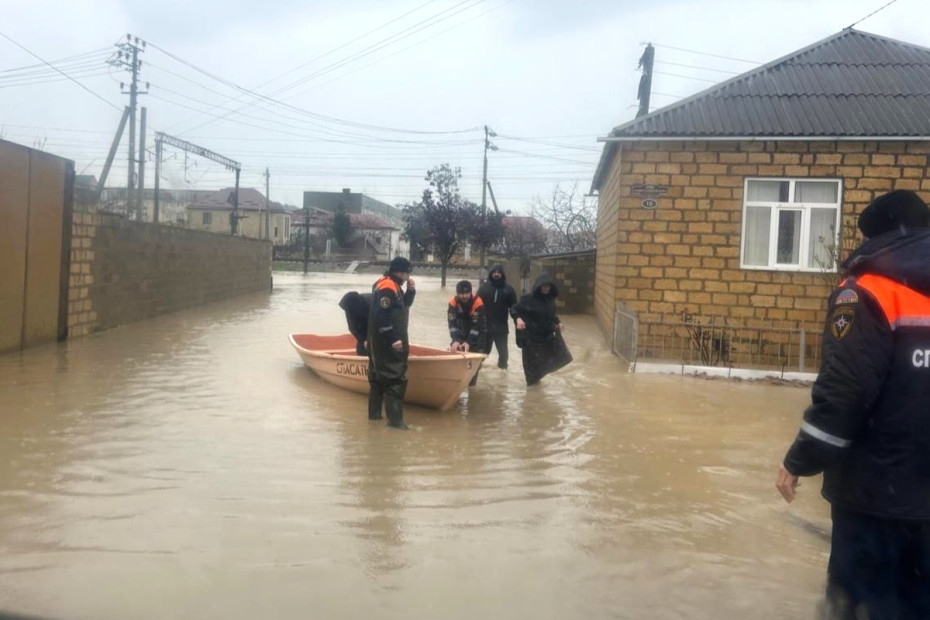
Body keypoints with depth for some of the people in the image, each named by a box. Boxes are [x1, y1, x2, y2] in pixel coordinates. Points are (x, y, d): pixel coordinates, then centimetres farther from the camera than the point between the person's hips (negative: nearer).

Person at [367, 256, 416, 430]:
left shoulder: (393, 286, 16)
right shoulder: (386, 287, -18)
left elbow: (403, 306, 25)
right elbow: (382, 316, -24)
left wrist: (411, 291, 8)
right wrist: (394, 339, -24)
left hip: (386, 341, 11)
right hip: (387, 342, -11)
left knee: (379, 376, 16)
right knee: (395, 378, -11)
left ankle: (374, 413, 24)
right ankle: (395, 420, -10)